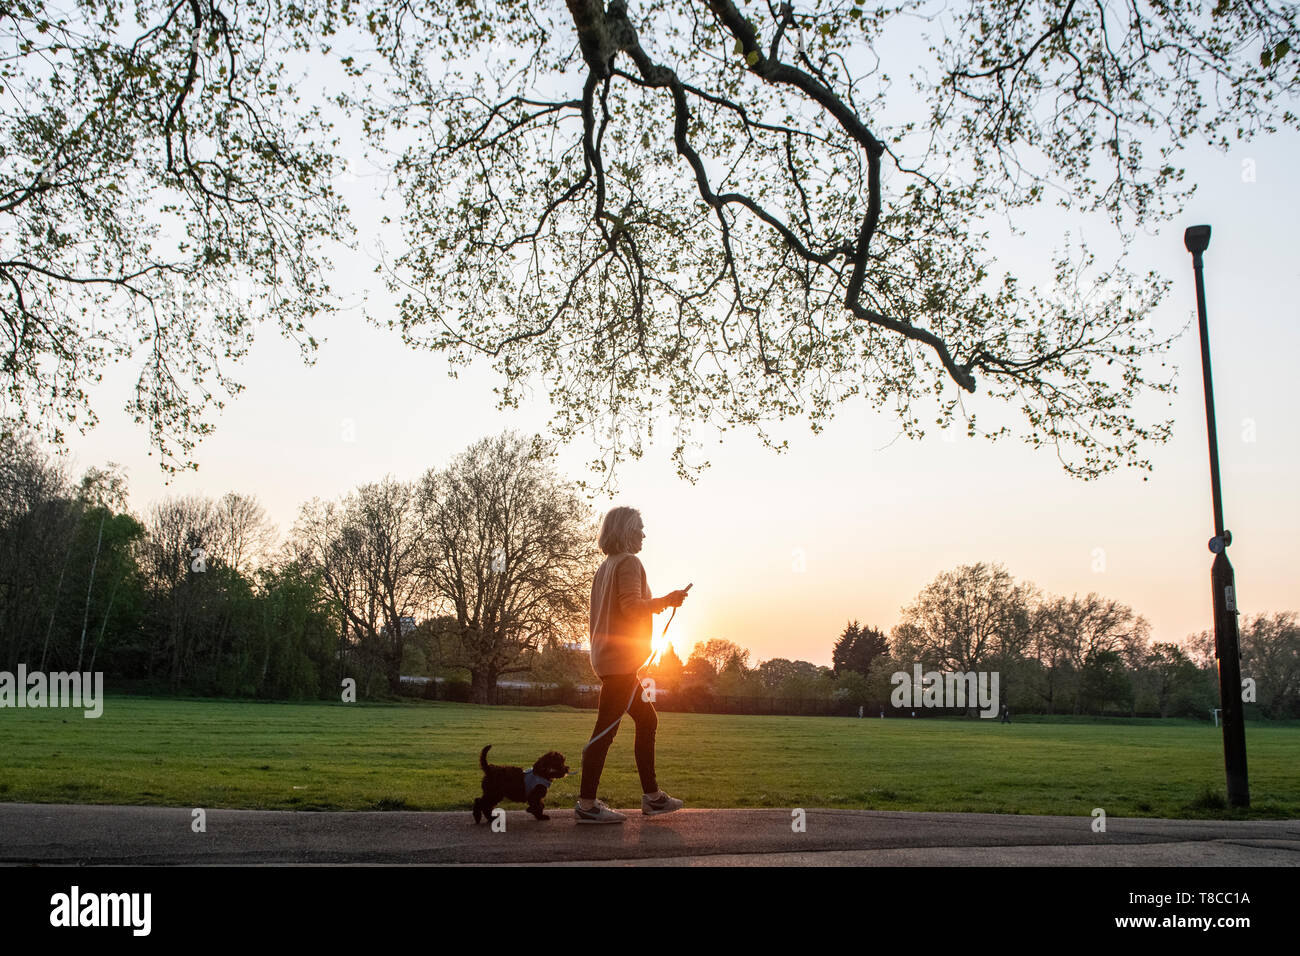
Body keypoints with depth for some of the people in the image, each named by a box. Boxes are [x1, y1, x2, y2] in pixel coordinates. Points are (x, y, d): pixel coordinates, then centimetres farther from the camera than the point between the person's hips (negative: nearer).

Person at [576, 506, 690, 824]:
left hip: (606, 654, 10)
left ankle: (652, 796, 19)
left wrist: (658, 603, 26)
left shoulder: (605, 567, 18)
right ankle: (586, 804, -6)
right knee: (607, 727, -8)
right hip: (621, 658, -10)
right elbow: (632, 605, -20)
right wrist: (665, 600, -10)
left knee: (647, 720, 15)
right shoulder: (628, 562, -9)